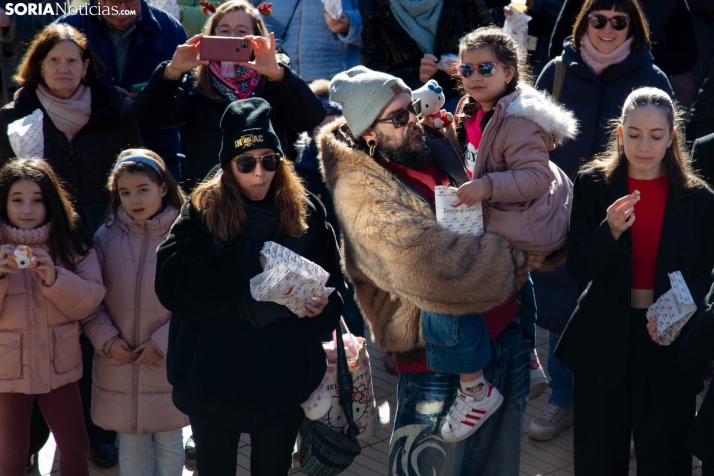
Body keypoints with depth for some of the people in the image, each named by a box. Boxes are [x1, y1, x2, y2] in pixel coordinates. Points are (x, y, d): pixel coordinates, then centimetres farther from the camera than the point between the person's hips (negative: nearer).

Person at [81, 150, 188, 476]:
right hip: (118, 363, 2)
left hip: (168, 361, -2)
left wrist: (162, 343, -14)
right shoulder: (106, 237, 0)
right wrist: (107, 340, -11)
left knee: (169, 442, 12)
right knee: (130, 443, 13)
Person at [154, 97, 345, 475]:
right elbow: (171, 285, -21)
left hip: (285, 380, 1)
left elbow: (336, 281, 6)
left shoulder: (306, 211, -1)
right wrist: (250, 261, -28)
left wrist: (325, 304, -17)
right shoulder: (201, 212, -8)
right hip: (213, 380, -1)